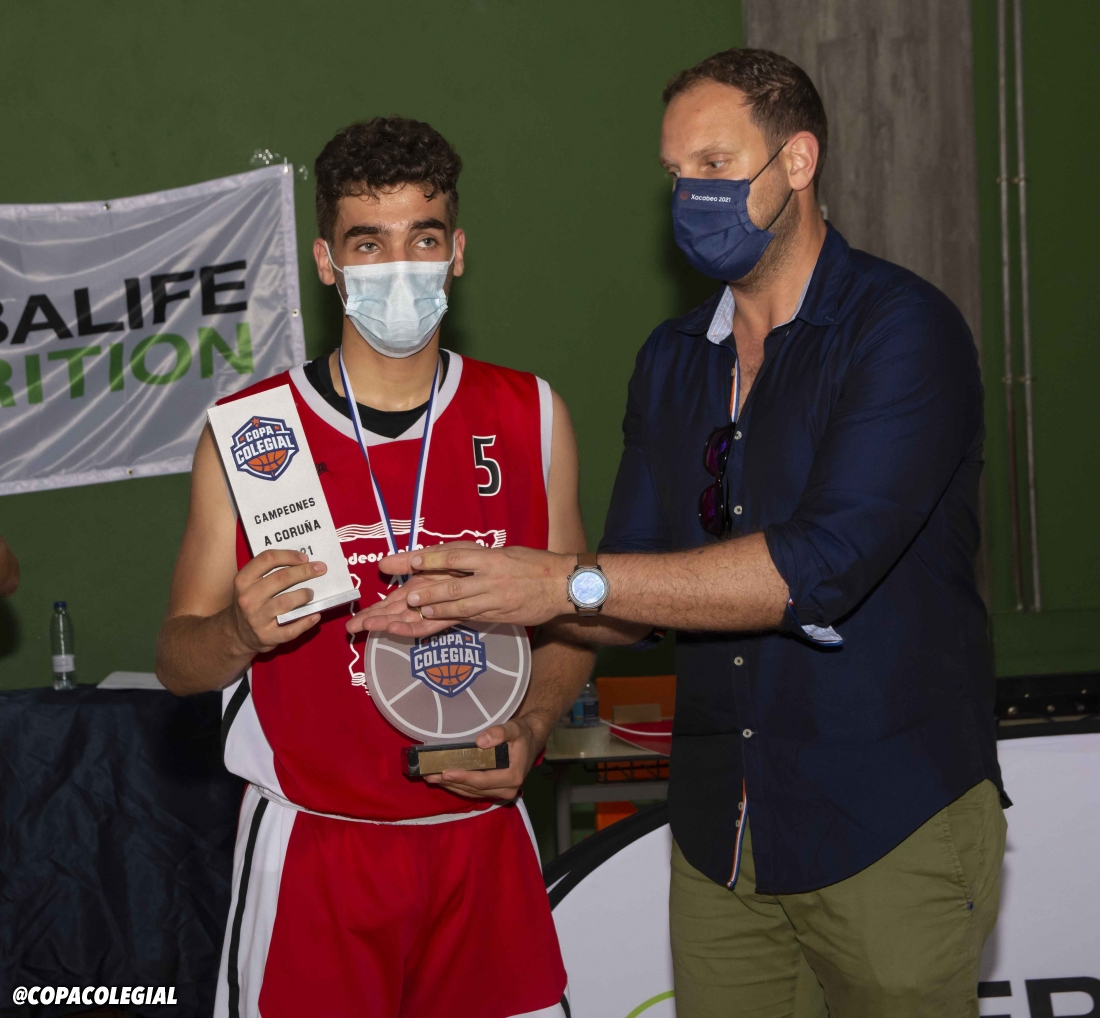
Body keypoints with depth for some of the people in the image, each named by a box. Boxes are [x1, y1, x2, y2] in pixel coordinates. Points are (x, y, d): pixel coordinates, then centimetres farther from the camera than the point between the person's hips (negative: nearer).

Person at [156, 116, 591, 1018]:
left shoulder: (530, 417, 3)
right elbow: (176, 658, 1)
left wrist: (529, 725, -8)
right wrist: (237, 633, -20)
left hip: (481, 836, 2)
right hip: (311, 850, -2)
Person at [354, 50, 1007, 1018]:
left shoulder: (903, 329, -12)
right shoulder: (673, 360, 10)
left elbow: (819, 570, -23)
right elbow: (640, 599, 10)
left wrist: (571, 579, -22)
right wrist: (470, 600, -7)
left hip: (891, 830, -5)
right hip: (719, 833, 6)